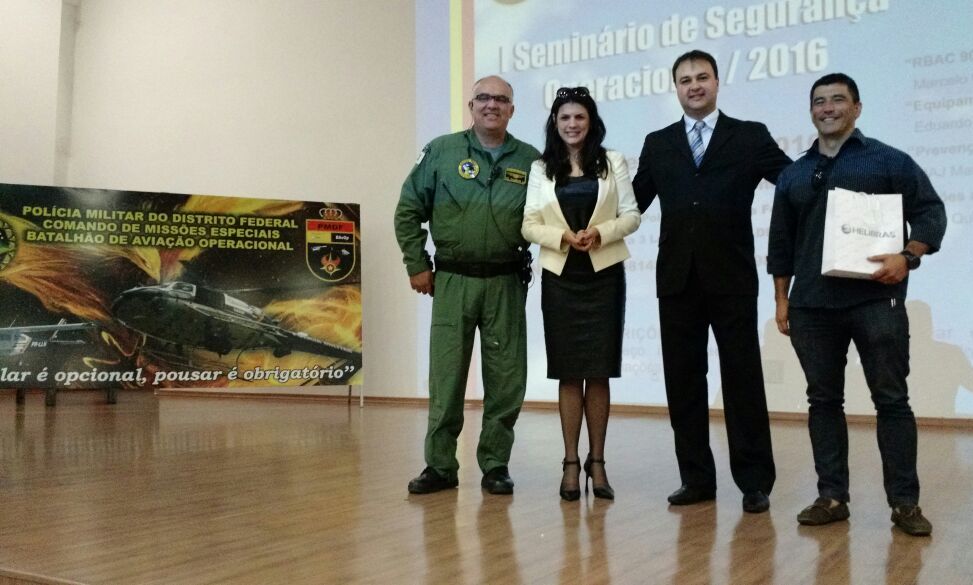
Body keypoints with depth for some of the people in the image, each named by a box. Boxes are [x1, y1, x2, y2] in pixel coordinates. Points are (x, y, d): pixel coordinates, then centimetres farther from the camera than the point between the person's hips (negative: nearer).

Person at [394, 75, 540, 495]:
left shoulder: (530, 161, 6)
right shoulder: (441, 152, 3)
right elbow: (408, 211, 6)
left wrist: (536, 265, 3)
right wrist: (417, 265, 4)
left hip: (505, 283, 1)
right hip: (452, 281, -1)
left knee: (506, 378, 4)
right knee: (446, 375, 3)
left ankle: (495, 464, 18)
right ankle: (440, 466, 14)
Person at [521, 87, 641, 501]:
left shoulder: (613, 162, 6)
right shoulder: (541, 169, 8)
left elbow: (632, 215, 3)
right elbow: (529, 225, 3)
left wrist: (600, 233, -15)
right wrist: (562, 238, -14)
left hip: (604, 275, 0)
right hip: (560, 277, 1)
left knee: (599, 372, 3)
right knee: (568, 373, 3)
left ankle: (596, 462, 13)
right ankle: (571, 463, 11)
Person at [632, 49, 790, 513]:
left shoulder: (751, 137, 6)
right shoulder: (658, 144, 14)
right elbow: (634, 202, 11)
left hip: (731, 277, -3)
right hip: (677, 278, 3)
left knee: (743, 377, 2)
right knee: (683, 380, 7)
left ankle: (754, 481, 13)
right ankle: (696, 477, 18)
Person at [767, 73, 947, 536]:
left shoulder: (888, 161, 5)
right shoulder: (793, 175, 16)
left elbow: (931, 211, 0)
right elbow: (781, 243, 16)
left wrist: (908, 256, -17)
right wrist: (781, 299, 10)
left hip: (876, 299, -3)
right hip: (811, 305, 4)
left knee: (892, 399, 0)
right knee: (823, 400, 6)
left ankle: (905, 502, 8)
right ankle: (832, 496, 14)